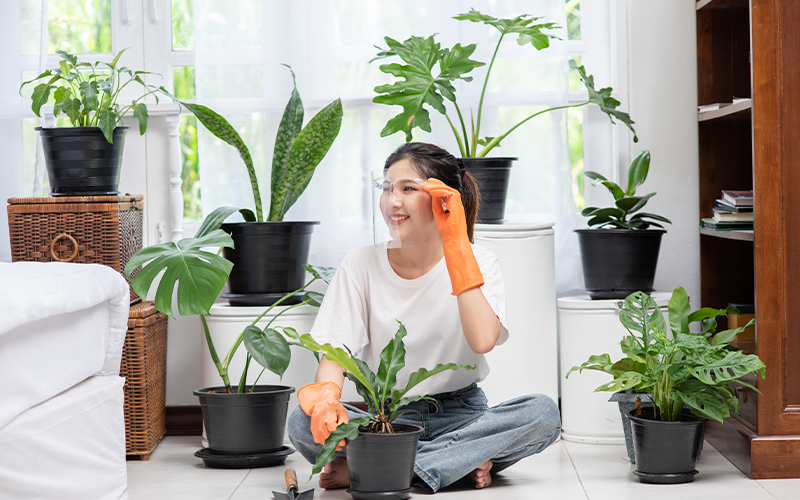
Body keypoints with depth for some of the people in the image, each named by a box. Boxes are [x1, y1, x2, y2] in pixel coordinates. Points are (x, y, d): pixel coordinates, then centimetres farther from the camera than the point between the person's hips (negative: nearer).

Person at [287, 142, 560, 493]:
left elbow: (482, 340, -22)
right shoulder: (361, 266, 0)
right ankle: (465, 461, -24)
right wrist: (326, 398, -30)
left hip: (459, 415, 0)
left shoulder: (476, 262, -3)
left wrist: (456, 242, -20)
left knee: (543, 413, -30)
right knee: (305, 422, -29)